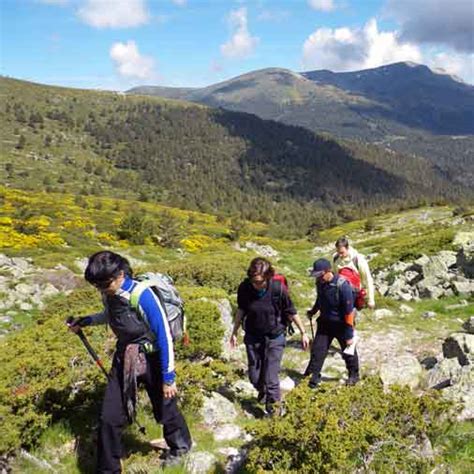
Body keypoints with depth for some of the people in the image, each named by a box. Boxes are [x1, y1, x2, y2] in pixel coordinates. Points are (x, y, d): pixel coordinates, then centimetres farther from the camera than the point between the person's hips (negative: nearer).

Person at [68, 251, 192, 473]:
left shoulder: (142, 296, -28)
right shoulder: (109, 294, -7)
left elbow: (164, 336, -22)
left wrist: (168, 377, -18)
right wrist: (86, 321, 7)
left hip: (151, 359, -5)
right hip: (124, 358, 5)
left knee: (165, 409, 17)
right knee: (109, 417, 2)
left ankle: (180, 445, 47)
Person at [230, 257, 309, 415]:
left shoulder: (278, 288, -24)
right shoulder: (244, 288, -18)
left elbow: (291, 312, -10)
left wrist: (303, 333, -3)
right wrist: (234, 332, 8)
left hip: (275, 337, -3)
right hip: (253, 337, 3)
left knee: (270, 377, -5)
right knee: (254, 376, 13)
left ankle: (273, 406, 21)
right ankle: (262, 391, 47)